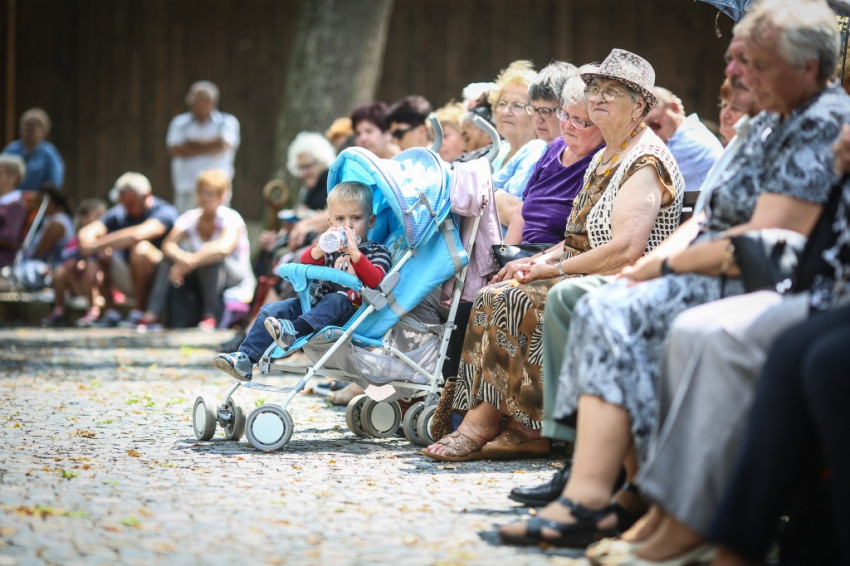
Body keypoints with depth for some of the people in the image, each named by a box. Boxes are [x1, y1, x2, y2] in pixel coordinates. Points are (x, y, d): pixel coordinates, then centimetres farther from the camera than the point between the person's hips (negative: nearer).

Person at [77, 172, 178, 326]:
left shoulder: (164, 212, -16)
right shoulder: (119, 213, 3)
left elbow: (137, 234, -35)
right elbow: (86, 232, -10)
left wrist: (96, 245, -32)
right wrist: (92, 259, -30)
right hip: (129, 281, 6)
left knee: (141, 248, -33)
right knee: (100, 252, -11)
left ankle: (139, 312, -20)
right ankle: (110, 311, -10)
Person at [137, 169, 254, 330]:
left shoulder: (231, 219, -17)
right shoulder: (189, 219, -3)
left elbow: (224, 248, -40)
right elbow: (168, 244, -21)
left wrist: (192, 260, -51)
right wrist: (180, 257, -44)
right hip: (200, 282, 5)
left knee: (212, 257, -33)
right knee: (170, 258, -18)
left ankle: (211, 316, -31)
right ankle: (152, 315, -26)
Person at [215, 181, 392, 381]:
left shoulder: (377, 252, 5)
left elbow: (375, 281, -14)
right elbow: (305, 264, 5)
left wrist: (355, 252, -25)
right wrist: (321, 248, -15)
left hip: (351, 314, -5)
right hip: (317, 306, 5)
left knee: (337, 299, -37)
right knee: (272, 310, -12)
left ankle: (294, 330, -53)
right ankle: (245, 358, -20)